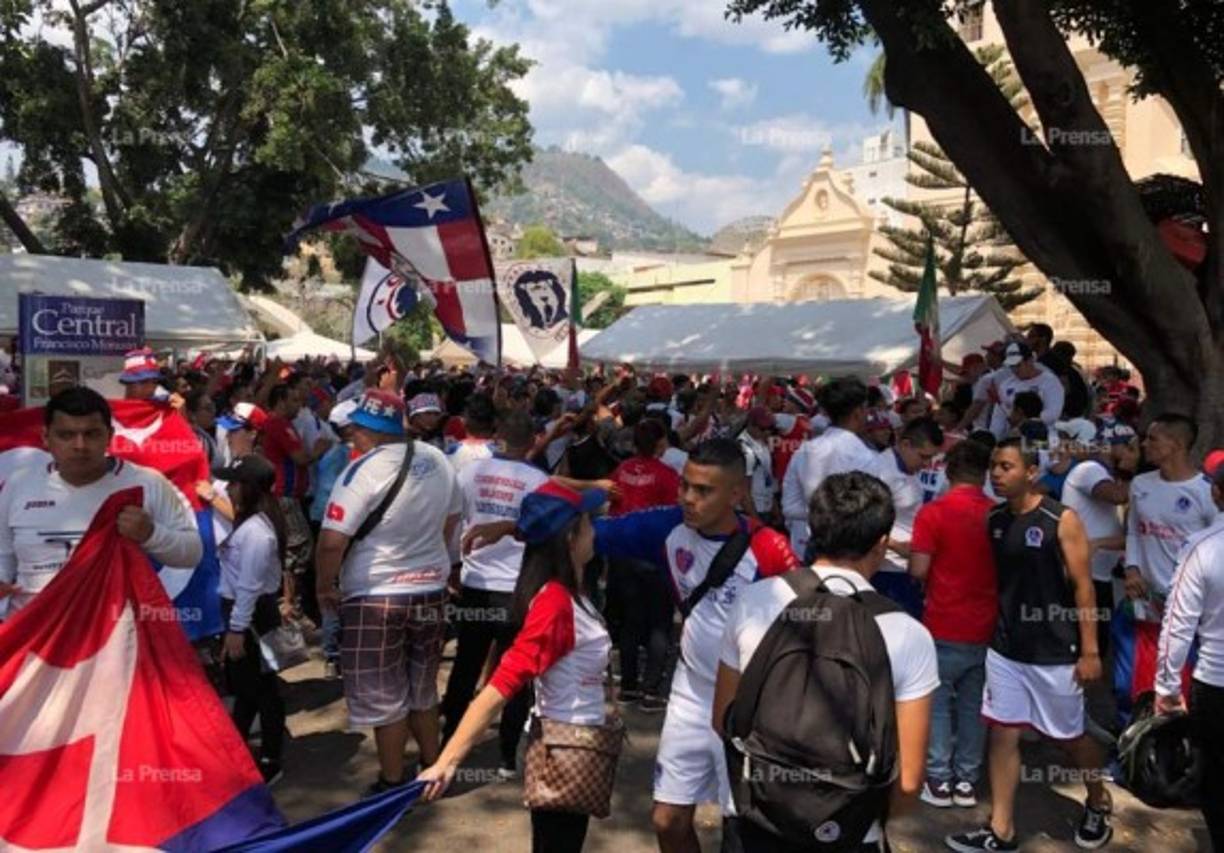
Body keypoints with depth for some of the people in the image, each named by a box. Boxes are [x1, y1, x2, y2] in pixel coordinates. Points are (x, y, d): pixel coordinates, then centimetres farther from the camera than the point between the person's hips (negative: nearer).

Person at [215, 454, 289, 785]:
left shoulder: (256, 531, -24)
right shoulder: (248, 522, 8)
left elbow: (249, 587, -23)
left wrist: (237, 630, -20)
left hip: (252, 615, -11)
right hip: (242, 611, 11)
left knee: (262, 688, 2)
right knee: (243, 684, 23)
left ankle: (270, 762, 15)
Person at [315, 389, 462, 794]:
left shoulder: (363, 470, -19)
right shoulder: (436, 460, 1)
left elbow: (332, 542, -22)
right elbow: (451, 518, 14)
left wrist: (324, 586, -5)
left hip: (376, 597, -6)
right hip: (430, 589, 7)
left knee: (383, 696, 9)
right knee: (422, 689, 22)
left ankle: (393, 783, 20)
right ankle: (431, 768, 34)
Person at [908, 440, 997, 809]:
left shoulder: (934, 512, -13)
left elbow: (918, 569, -14)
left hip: (945, 626, -4)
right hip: (986, 626, 4)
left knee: (937, 700, 8)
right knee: (973, 703, 14)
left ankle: (939, 780, 11)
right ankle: (967, 780, 20)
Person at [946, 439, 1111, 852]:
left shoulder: (1062, 520, -13)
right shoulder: (993, 520, 2)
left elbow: (1083, 587, -12)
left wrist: (1089, 651, -13)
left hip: (1054, 652, -4)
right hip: (1005, 649, 5)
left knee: (1069, 736, 13)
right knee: (1002, 733, 5)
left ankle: (1099, 803, 41)